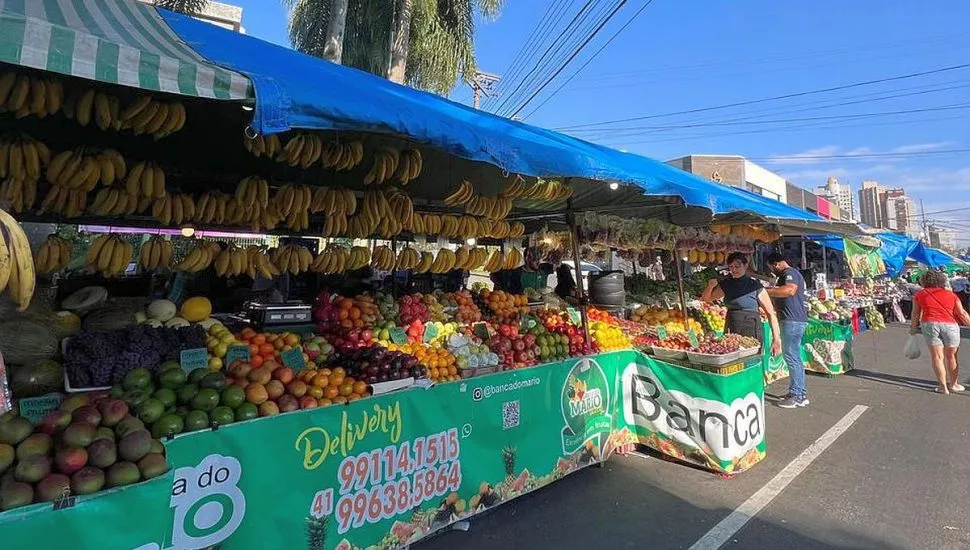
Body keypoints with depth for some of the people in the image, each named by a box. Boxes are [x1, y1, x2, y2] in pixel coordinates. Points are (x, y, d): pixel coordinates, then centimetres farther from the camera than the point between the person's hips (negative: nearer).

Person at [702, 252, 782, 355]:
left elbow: (770, 313, -4)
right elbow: (706, 298, 18)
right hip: (731, 334, 4)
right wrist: (710, 286, -3)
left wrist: (776, 340, -9)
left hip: (752, 335, -4)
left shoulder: (755, 285, -5)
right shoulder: (726, 284, 8)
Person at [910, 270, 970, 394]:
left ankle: (943, 386, 4)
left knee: (937, 356, 4)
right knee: (951, 356, 15)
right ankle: (953, 384, 27)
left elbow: (916, 314, 12)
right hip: (950, 325, 1)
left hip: (929, 324, -1)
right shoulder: (951, 294, 13)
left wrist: (913, 328, 23)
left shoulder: (920, 294, 11)